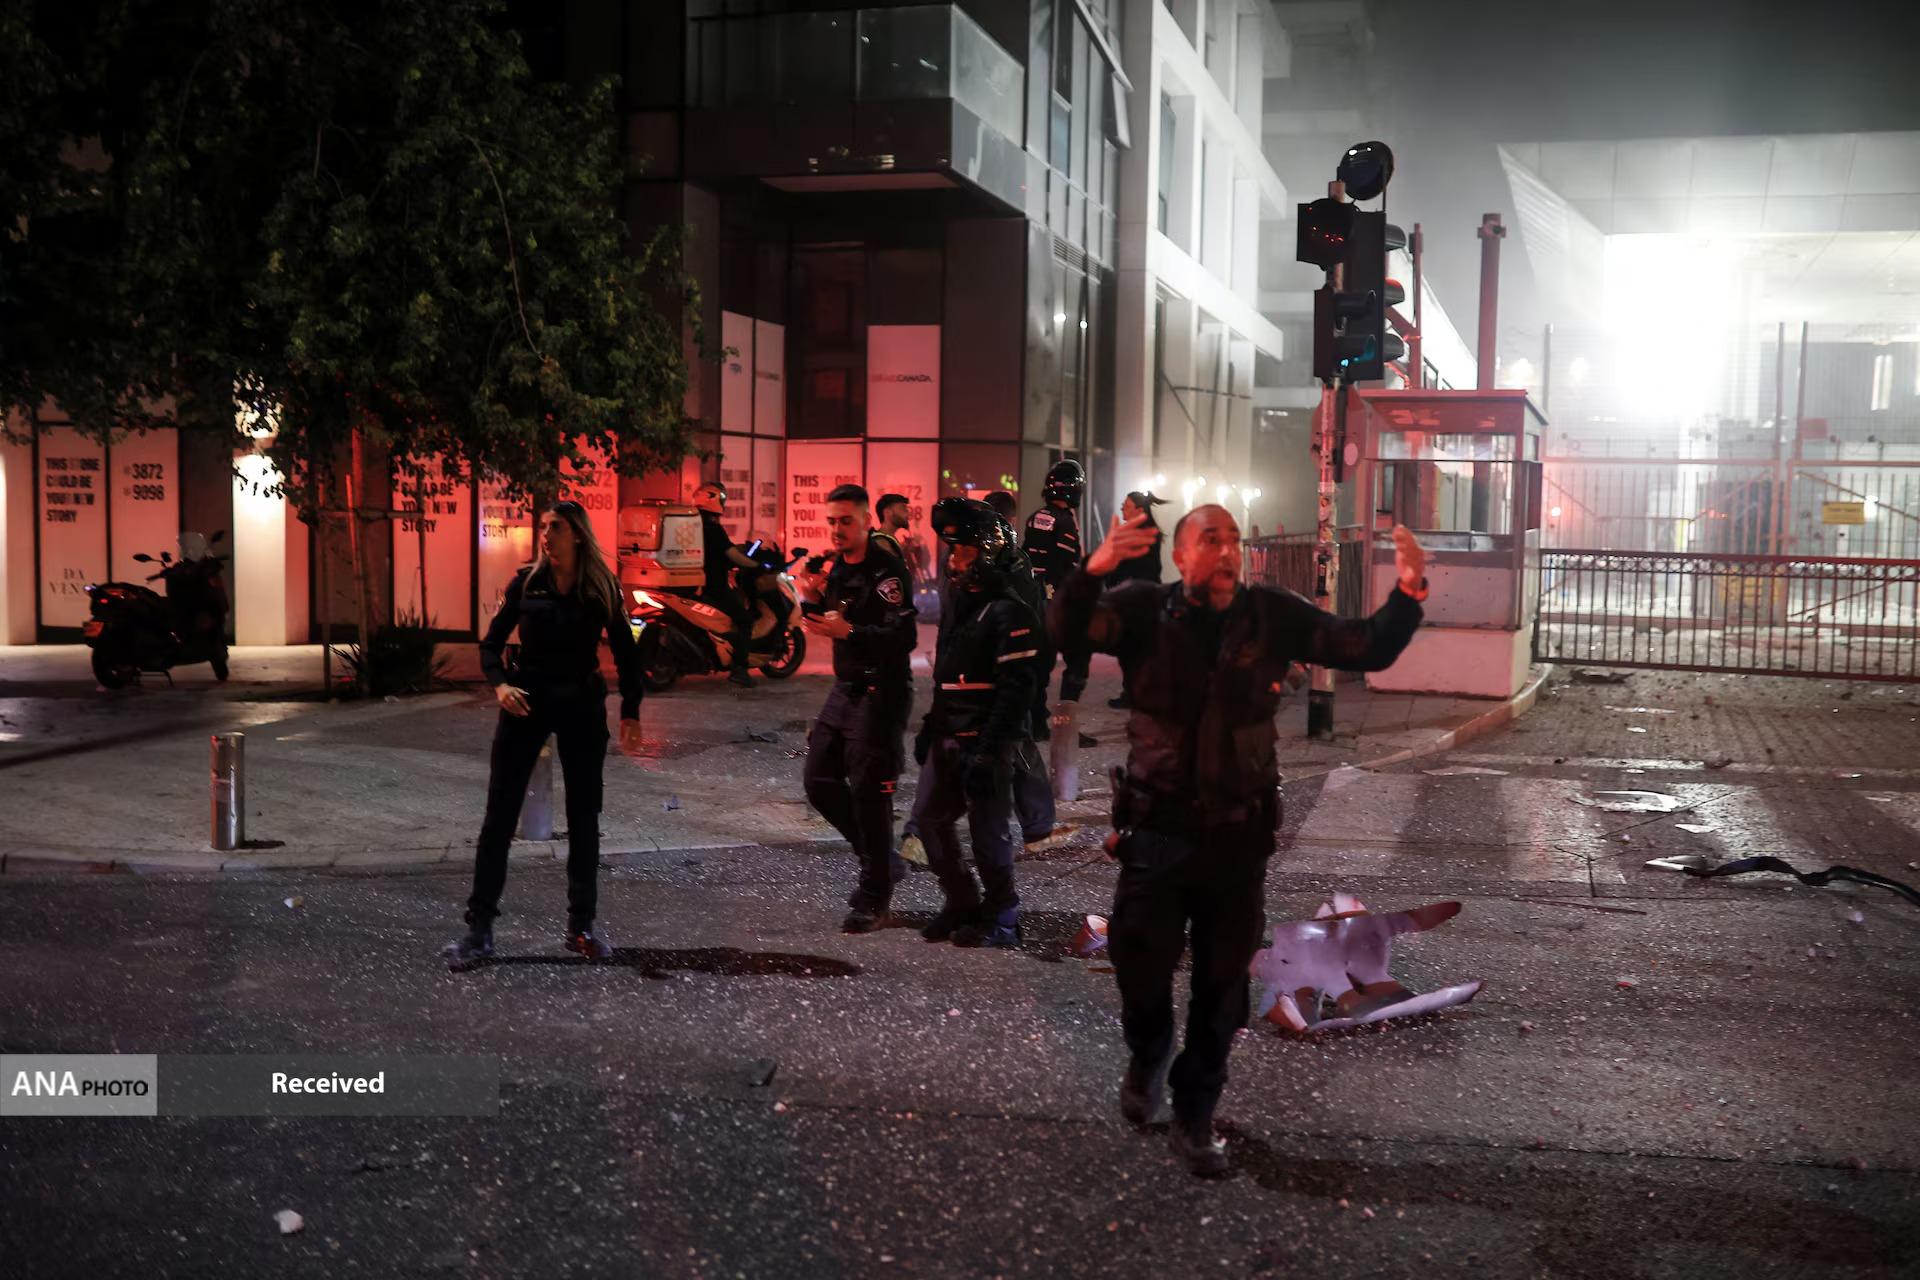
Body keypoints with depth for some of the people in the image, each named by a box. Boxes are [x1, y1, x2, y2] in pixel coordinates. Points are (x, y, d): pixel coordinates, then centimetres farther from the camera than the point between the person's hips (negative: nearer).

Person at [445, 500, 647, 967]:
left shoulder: (601, 587, -4)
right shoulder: (526, 582, -3)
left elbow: (625, 651, 4)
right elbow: (491, 644, 2)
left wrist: (631, 711, -1)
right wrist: (500, 684, -17)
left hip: (582, 707, 0)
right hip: (526, 702, 0)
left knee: (583, 819, 7)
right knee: (499, 817, 0)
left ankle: (582, 925, 17)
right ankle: (479, 928, 6)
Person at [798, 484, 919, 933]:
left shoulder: (885, 570, -16)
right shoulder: (838, 568, 11)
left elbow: (903, 636, -25)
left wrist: (848, 631, -34)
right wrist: (816, 597, 2)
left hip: (880, 694, -9)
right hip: (845, 690, 9)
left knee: (869, 794, -6)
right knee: (820, 782, 10)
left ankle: (874, 901, 5)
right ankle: (882, 861, 26)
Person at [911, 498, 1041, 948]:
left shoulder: (1008, 612, -15)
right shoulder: (958, 602, 14)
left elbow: (1015, 689, -19)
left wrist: (987, 753, -22)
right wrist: (930, 726, 17)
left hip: (985, 741, -9)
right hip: (948, 737, 9)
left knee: (987, 830, -1)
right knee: (928, 816, 11)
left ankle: (1000, 918, 16)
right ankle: (962, 902, 26)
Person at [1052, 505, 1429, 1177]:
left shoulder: (1272, 615, -1)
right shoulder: (1145, 610, -7)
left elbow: (1369, 648, -1)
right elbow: (1071, 628, -24)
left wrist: (1408, 592, -18)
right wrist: (1091, 572, -44)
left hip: (1239, 836, 2)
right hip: (1157, 830, -2)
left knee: (1221, 989, 12)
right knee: (1139, 967, 8)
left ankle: (1195, 1117, 32)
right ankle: (1147, 1057, 43)